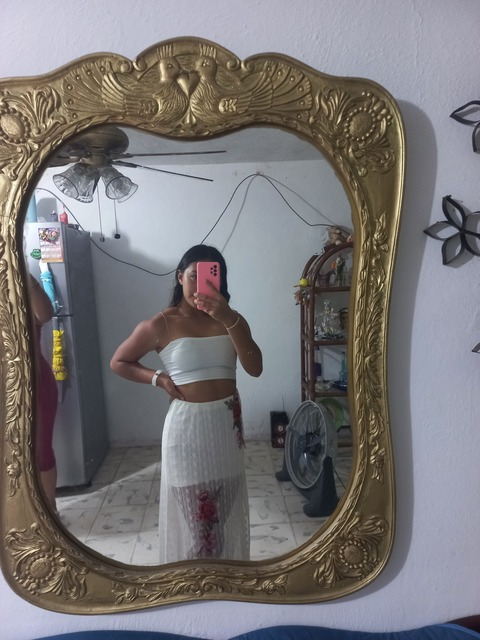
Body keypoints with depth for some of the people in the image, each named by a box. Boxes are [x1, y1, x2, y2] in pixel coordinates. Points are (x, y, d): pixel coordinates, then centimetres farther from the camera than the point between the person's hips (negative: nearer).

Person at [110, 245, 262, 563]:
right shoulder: (161, 325, -7)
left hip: (227, 423, 4)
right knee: (194, 518, 9)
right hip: (187, 425, -3)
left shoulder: (232, 320, 1)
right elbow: (119, 362, 5)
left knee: (227, 514, 19)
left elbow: (255, 368, -13)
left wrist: (229, 319, -23)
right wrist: (158, 378, -9)